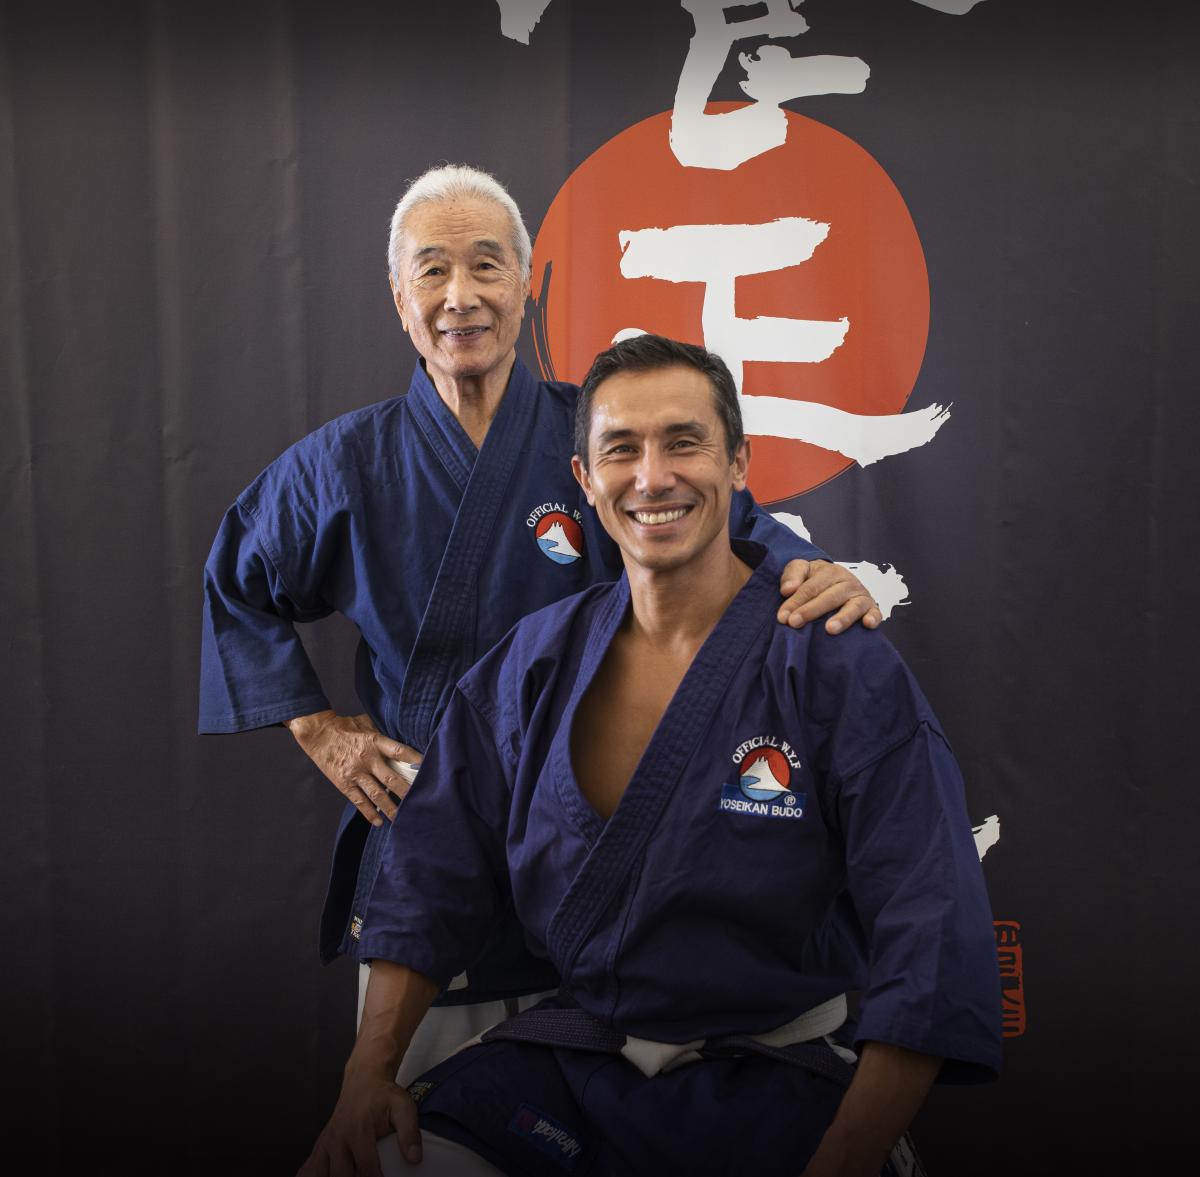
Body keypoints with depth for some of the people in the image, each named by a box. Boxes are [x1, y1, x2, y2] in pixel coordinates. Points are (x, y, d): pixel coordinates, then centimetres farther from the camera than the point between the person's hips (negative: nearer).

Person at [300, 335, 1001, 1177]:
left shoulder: (848, 676, -11)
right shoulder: (533, 664, 3)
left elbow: (930, 961, -16)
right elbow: (434, 882, 8)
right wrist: (369, 1073, -3)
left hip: (773, 1084, -2)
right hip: (567, 1056, 3)